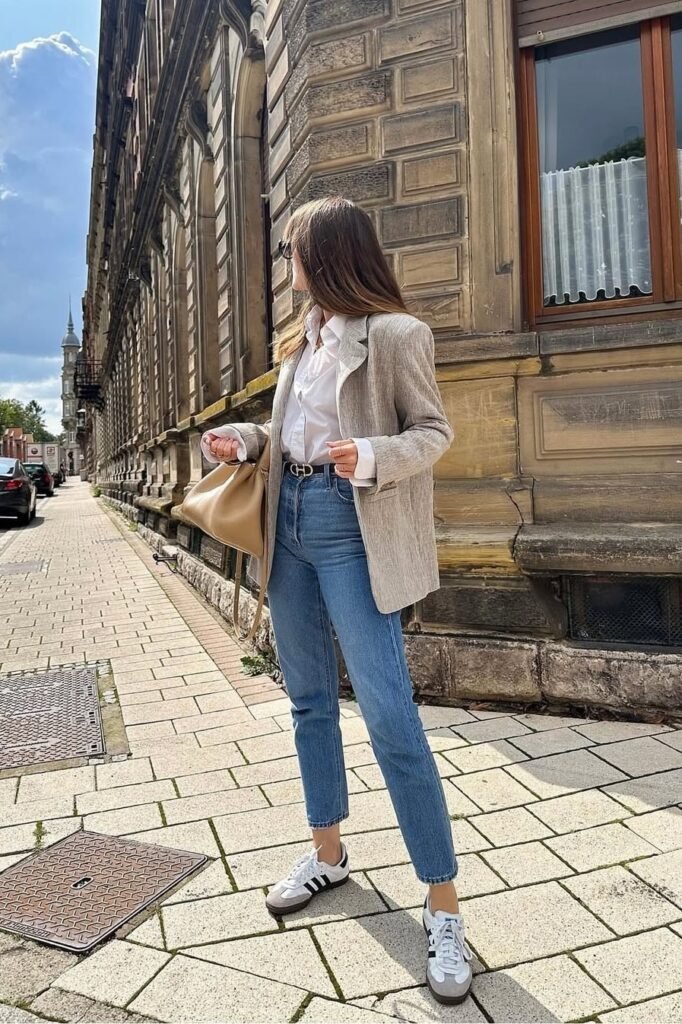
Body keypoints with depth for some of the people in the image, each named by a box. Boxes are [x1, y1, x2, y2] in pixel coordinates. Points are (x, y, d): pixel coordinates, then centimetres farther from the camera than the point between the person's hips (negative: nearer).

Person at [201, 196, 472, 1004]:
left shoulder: (395, 334, -8)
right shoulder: (302, 339, 15)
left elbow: (433, 431, -9)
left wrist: (372, 458, -27)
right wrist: (244, 440, 5)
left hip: (350, 530, -8)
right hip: (289, 521, 8)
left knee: (390, 717, -10)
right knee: (308, 699, 14)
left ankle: (443, 907, 5)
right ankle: (328, 853, 32)